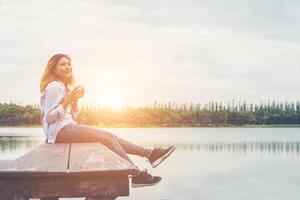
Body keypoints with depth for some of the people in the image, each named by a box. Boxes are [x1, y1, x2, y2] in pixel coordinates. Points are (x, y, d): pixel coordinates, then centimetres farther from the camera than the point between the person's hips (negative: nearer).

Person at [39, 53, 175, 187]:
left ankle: (149, 153, -8)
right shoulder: (54, 87, -6)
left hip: (68, 128, 10)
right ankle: (136, 174, -20)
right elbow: (48, 118, -18)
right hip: (61, 131, -10)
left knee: (109, 137, -1)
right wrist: (68, 100, -21)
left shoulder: (63, 87, 24)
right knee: (108, 137, -17)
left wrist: (75, 100, 6)